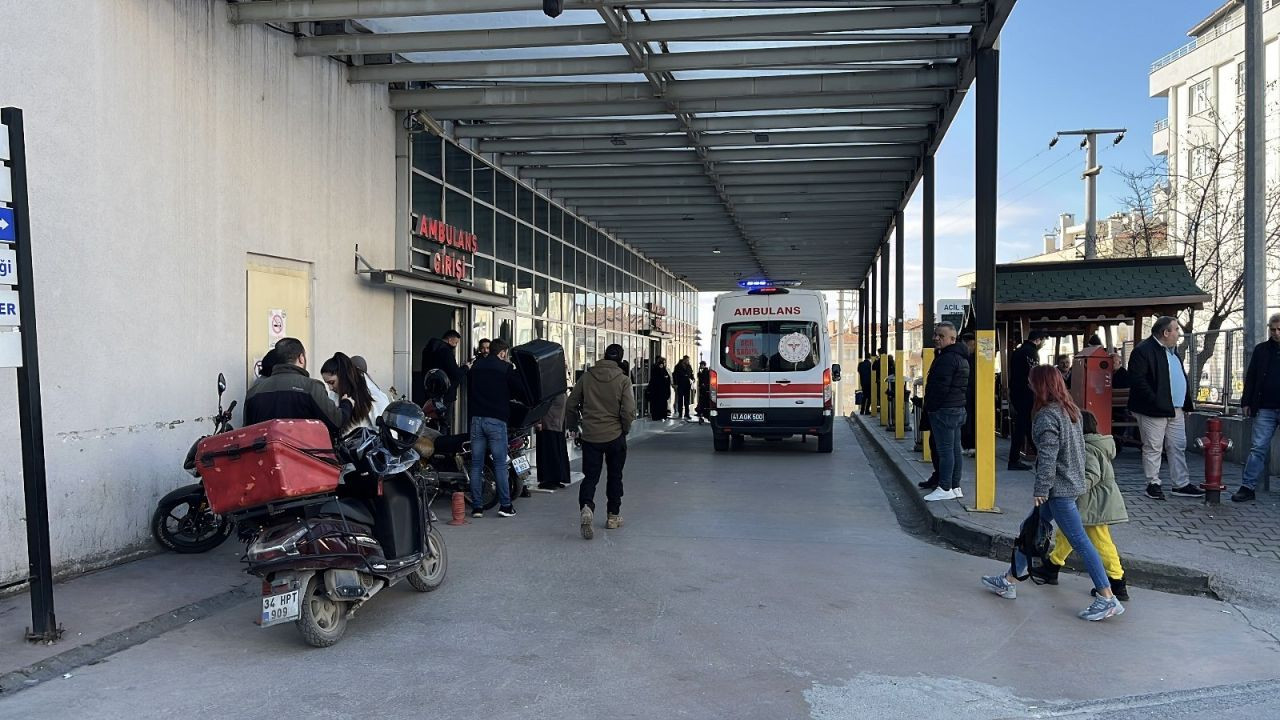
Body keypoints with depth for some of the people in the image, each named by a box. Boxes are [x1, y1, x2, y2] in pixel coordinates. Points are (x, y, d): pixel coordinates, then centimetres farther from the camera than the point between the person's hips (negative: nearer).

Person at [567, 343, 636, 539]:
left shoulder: (587, 377, -1)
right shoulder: (623, 380, -8)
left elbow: (571, 404, 2)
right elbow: (628, 411, -13)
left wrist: (575, 425, 16)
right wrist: (625, 429, 5)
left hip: (590, 436, 1)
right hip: (615, 435, -1)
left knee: (590, 476, 5)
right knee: (615, 476, 15)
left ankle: (586, 507, -22)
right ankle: (613, 516, 22)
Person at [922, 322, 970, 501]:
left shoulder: (947, 358, -17)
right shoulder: (961, 357, 17)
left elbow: (941, 387, -22)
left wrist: (930, 407, -13)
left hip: (944, 409, -10)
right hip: (958, 408, 10)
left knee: (944, 450, -7)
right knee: (955, 449, 11)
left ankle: (944, 488, -6)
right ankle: (955, 487, 16)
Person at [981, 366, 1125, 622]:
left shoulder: (1047, 415, -18)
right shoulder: (1070, 409, 10)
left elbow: (1047, 456, -20)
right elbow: (1080, 447, 17)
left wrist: (1041, 489, -15)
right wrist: (1082, 476, 25)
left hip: (1059, 488, -10)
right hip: (1073, 482, 10)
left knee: (1079, 540, -6)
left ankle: (1107, 599, -2)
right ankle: (1010, 581, 25)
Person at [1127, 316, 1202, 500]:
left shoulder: (1172, 350, 16)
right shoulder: (1143, 350, -13)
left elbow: (1181, 377, 24)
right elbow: (1137, 380, -19)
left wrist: (1188, 402, 17)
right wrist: (1155, 401, -21)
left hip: (1176, 409, 9)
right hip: (1154, 410, -9)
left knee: (1178, 447, 10)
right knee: (1153, 448, 0)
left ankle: (1182, 484, 17)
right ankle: (1153, 484, 10)